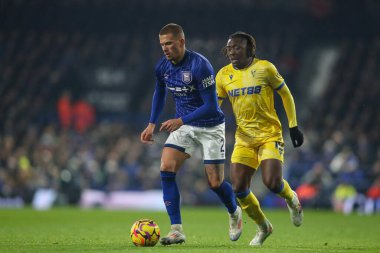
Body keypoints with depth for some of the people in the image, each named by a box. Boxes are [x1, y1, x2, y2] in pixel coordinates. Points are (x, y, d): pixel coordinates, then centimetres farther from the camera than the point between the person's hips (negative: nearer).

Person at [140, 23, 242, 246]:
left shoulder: (200, 65, -26)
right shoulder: (162, 67, -5)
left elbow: (211, 106, -25)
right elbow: (160, 93, 16)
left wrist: (181, 121, -30)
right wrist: (152, 124, 8)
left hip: (210, 127, -5)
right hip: (184, 125, 5)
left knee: (215, 182, -2)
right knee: (166, 169, -15)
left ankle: (235, 213, 32)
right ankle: (177, 230, -12)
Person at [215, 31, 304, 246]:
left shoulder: (265, 68, -8)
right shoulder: (224, 75, 3)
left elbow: (286, 95, 2)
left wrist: (294, 126, 0)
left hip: (269, 134, -4)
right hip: (244, 138, 4)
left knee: (272, 182, -21)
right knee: (239, 188, -7)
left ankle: (291, 199, 17)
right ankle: (263, 227, 17)